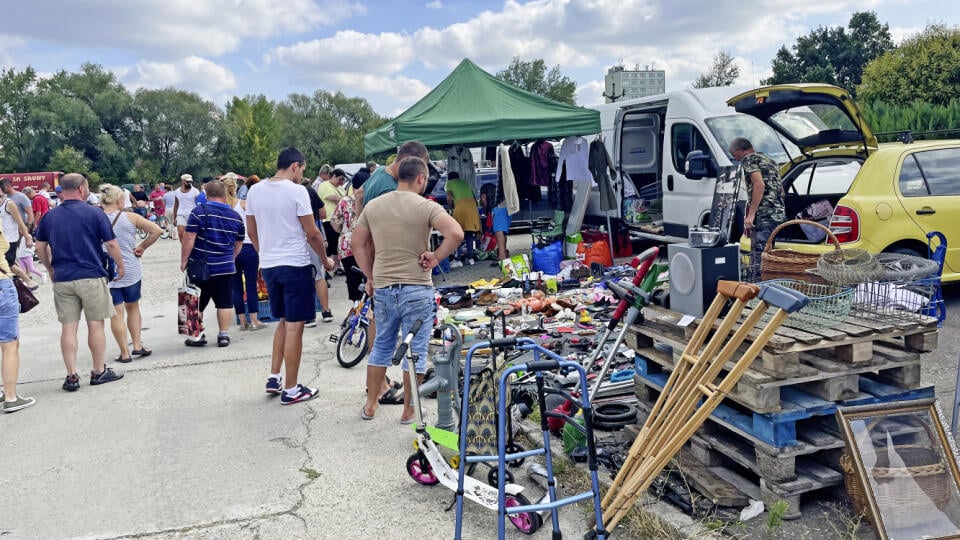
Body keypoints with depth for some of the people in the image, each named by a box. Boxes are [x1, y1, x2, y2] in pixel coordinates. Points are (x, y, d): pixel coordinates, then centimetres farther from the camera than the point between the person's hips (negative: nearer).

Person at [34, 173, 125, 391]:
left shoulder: (50, 216, 7)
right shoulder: (94, 213, -6)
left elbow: (40, 247, 12)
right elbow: (111, 244, -6)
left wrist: (50, 269, 26)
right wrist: (120, 266, 7)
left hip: (62, 279, 4)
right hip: (91, 277, -4)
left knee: (68, 328, 6)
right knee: (95, 325, 6)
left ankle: (71, 376, 7)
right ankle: (99, 372, 14)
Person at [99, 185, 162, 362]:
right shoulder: (130, 217, -6)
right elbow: (156, 230, -8)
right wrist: (142, 247, 0)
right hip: (131, 271, 0)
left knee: (116, 313, 4)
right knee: (133, 308, 18)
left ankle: (125, 353, 8)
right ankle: (137, 346, 16)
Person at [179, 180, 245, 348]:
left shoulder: (199, 211, -9)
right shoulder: (235, 216, 4)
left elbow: (189, 238, -13)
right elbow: (239, 244, 14)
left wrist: (184, 260, -5)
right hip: (226, 268, 3)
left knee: (197, 304, 10)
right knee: (225, 303, 9)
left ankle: (198, 336, 16)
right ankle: (224, 335, 11)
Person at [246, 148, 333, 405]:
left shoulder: (255, 191, 6)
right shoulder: (296, 191, -13)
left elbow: (252, 231, 13)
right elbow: (312, 233, -12)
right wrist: (325, 259, 3)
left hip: (268, 266, 7)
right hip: (295, 266, -7)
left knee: (283, 322, 21)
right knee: (294, 327, 1)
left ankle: (274, 378, 21)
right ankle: (291, 390, 8)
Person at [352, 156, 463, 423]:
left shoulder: (373, 206, 5)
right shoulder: (426, 207, -11)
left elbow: (357, 244, 10)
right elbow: (456, 233, -25)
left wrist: (370, 277, 16)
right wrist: (435, 257, -13)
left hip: (382, 288, 5)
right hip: (417, 290, -4)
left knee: (381, 346, 20)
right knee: (415, 351, 8)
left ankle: (370, 405, 28)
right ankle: (409, 411, 17)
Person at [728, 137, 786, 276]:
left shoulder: (749, 159, -2)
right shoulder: (769, 160, 25)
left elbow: (759, 185, -17)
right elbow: (781, 190, 27)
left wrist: (750, 214, -17)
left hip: (763, 216, -9)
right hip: (779, 214, 9)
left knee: (758, 258, -11)